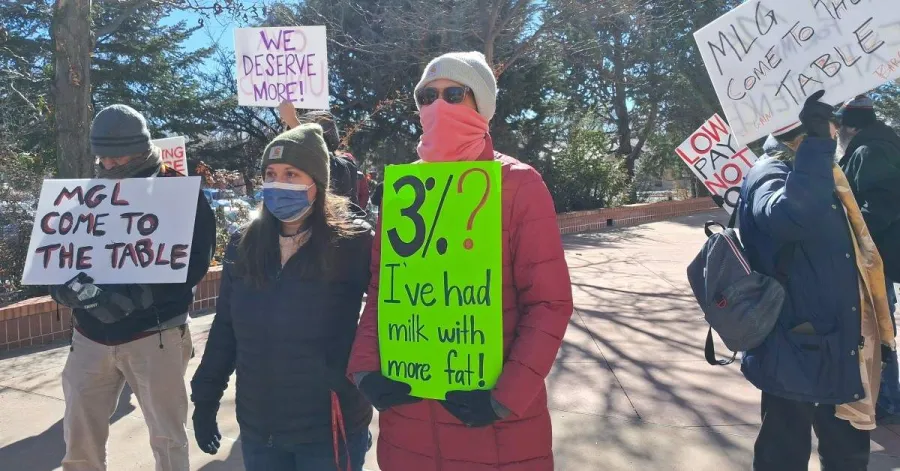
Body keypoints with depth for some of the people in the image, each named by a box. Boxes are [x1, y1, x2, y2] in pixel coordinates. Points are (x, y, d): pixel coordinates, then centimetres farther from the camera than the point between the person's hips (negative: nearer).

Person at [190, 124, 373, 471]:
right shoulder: (244, 245, 2)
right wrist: (206, 399, 10)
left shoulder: (351, 244, -12)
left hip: (330, 429, -4)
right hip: (257, 429, 5)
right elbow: (224, 330, 8)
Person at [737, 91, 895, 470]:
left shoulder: (821, 174, 14)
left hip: (840, 350, 9)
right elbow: (792, 217, -41)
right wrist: (816, 140, -38)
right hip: (795, 351, -9)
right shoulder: (770, 174, -15)